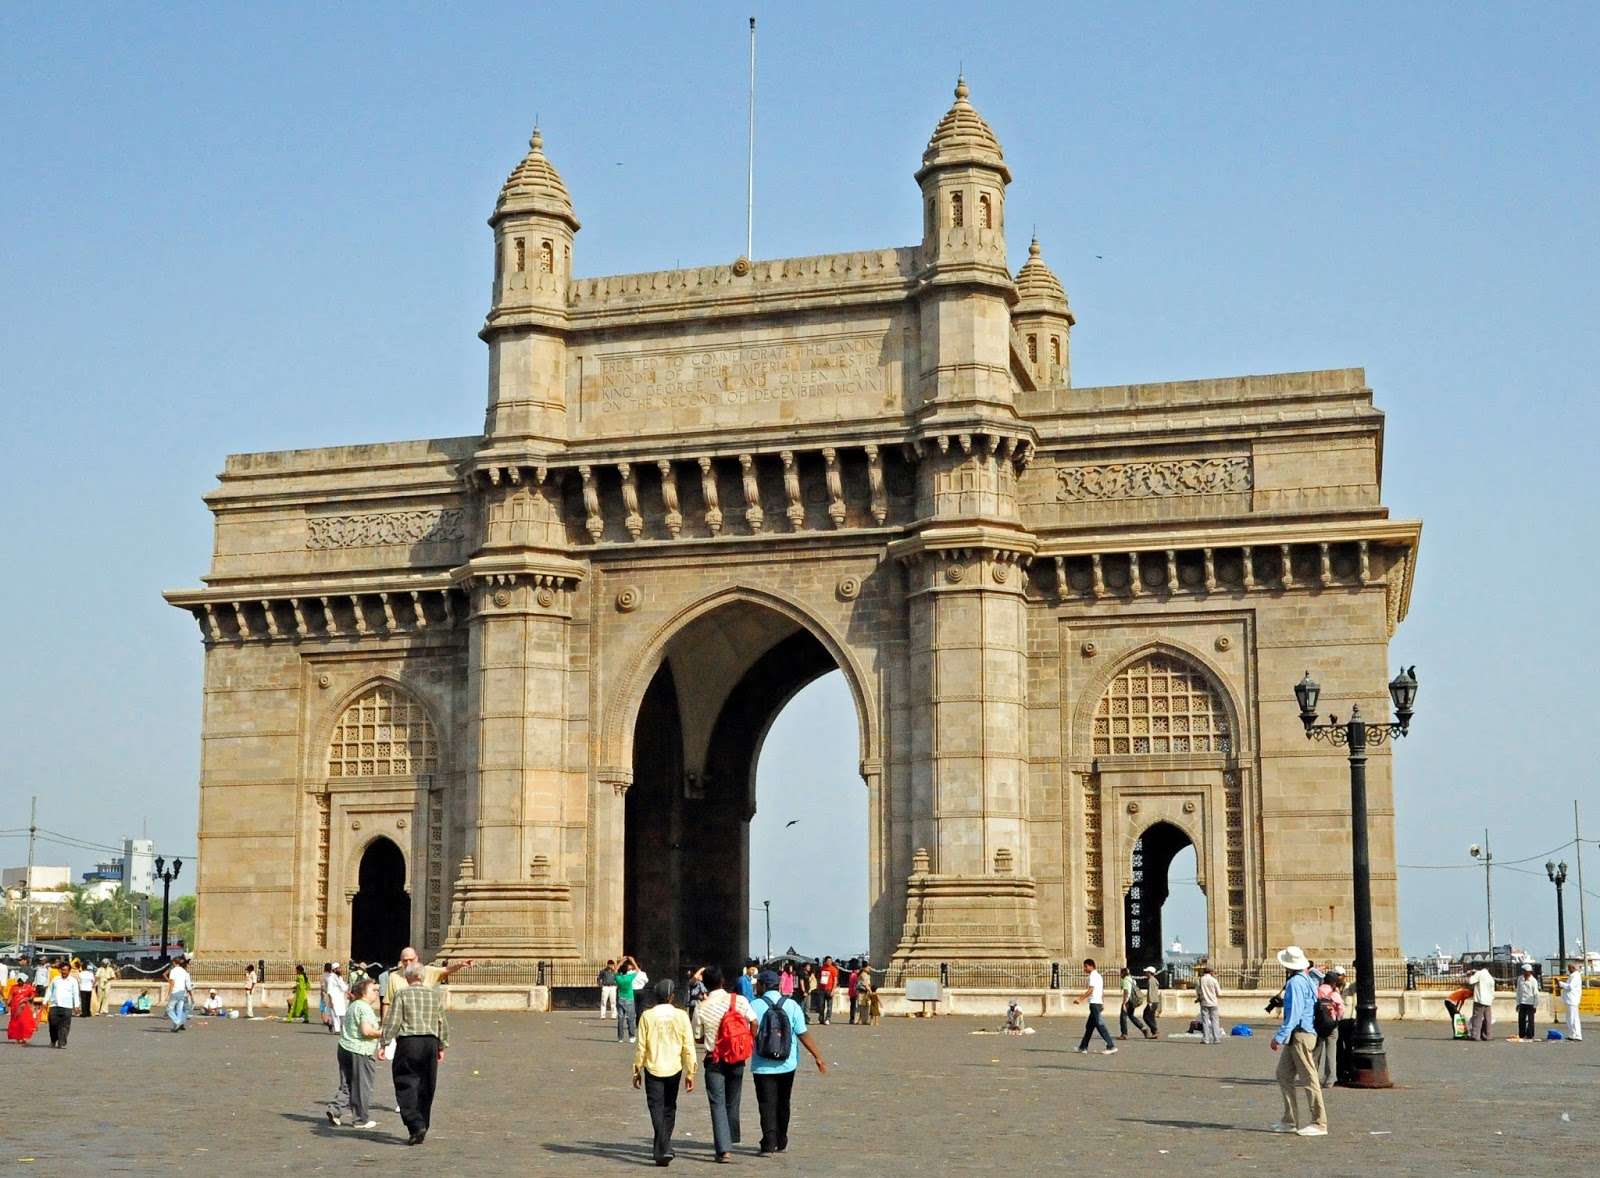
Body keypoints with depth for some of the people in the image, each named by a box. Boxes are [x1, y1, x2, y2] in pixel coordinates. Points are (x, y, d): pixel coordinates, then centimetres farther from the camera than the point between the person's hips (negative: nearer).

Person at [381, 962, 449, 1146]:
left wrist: (384, 1044, -3)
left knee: (407, 1086, -1)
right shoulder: (435, 994, 9)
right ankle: (422, 1126, 15)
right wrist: (442, 1046, 20)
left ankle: (417, 1125, -14)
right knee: (425, 1087, 12)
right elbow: (442, 1023, 13)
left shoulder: (402, 994, -4)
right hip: (430, 1042, 4)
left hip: (408, 1043, -4)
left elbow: (392, 1022, -8)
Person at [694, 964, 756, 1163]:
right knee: (732, 1101, 18)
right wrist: (749, 1046, 5)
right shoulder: (739, 1000, -7)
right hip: (737, 1059, 2)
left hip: (714, 1060, -2)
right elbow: (753, 1023, -8)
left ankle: (724, 1148, -10)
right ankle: (731, 1139, 29)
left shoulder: (701, 1008, -9)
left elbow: (698, 1038, -2)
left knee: (717, 1104, 0)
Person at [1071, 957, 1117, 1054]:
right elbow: (1102, 992, 22)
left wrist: (1080, 999, -18)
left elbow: (1090, 991, -19)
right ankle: (1083, 1048, 16)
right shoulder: (1098, 975, 19)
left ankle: (1111, 1047, -13)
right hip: (1099, 1003, 10)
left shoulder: (1093, 975, -11)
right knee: (1089, 1027, 13)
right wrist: (1103, 1004, 25)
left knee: (1100, 1026, -10)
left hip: (1094, 1003, -10)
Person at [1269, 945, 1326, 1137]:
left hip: (1300, 1034, -10)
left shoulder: (1295, 983, -15)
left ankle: (1319, 1124, -2)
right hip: (1296, 1036, 10)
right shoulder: (1308, 980, 14)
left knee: (1308, 1078, -5)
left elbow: (1294, 1014, -20)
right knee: (1284, 1074, 12)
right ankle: (1290, 1121, 15)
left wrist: (1280, 1036, -20)